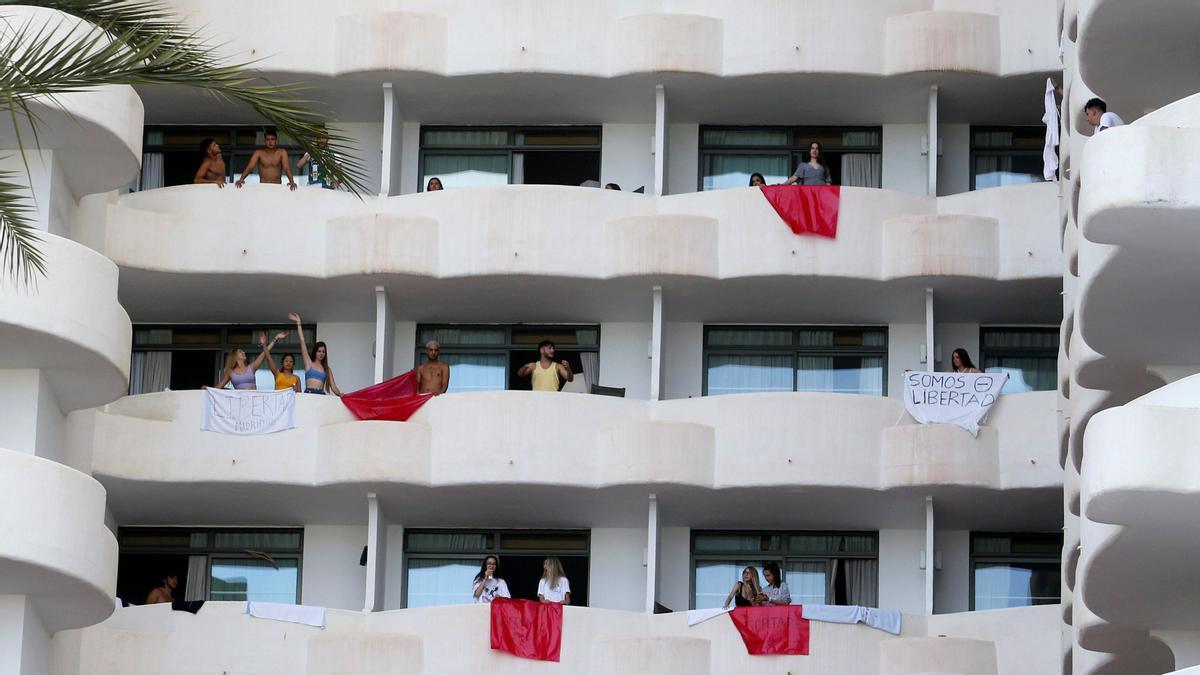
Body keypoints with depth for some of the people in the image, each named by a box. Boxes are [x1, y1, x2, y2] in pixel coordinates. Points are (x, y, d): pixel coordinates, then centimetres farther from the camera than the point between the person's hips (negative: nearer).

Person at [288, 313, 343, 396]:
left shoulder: (327, 369, 19)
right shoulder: (309, 363, 14)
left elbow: (333, 386, 13)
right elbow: (302, 341, 12)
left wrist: (340, 394, -8)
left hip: (321, 395, 2)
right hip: (309, 393, -2)